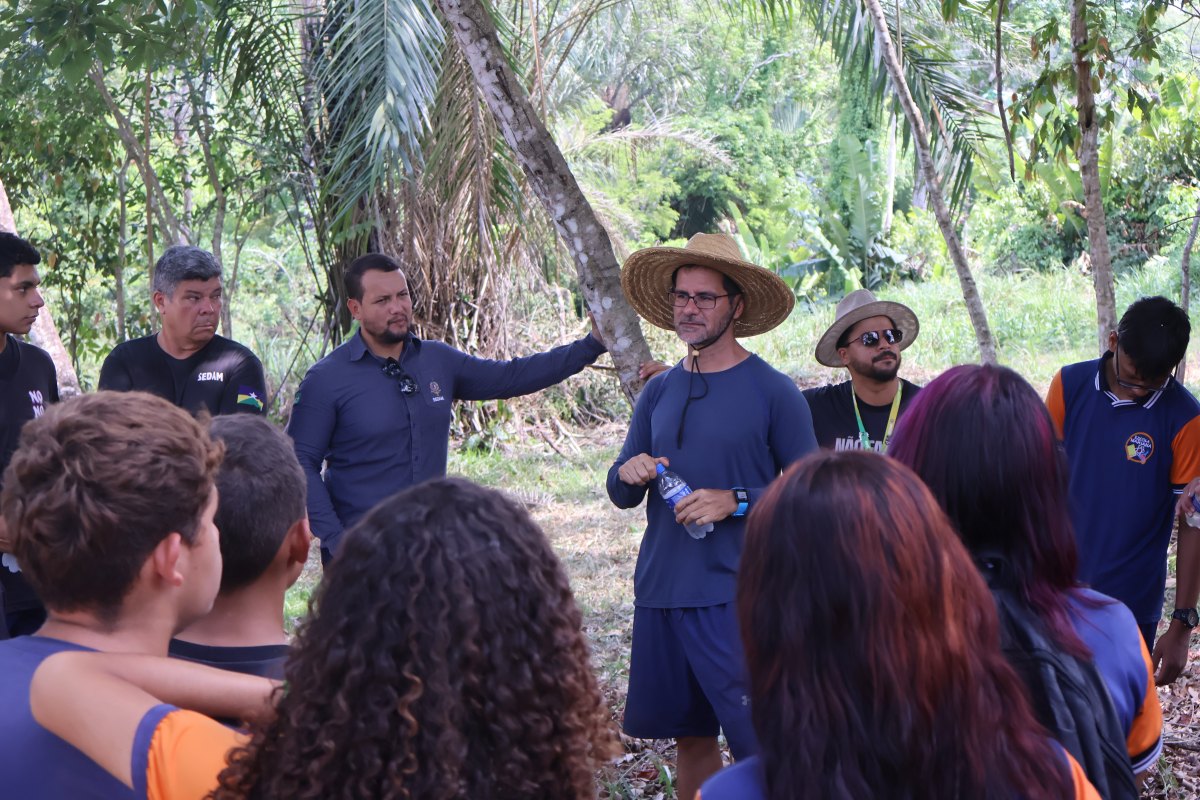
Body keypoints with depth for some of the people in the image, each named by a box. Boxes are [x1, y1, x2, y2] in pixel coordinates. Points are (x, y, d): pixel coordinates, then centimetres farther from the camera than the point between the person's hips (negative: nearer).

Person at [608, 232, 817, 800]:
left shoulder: (772, 391, -5)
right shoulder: (658, 392, 11)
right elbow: (621, 496, 14)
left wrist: (736, 501, -18)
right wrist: (630, 475, -8)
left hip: (737, 597, -5)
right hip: (661, 587, 5)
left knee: (760, 745, -6)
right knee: (691, 736, 13)